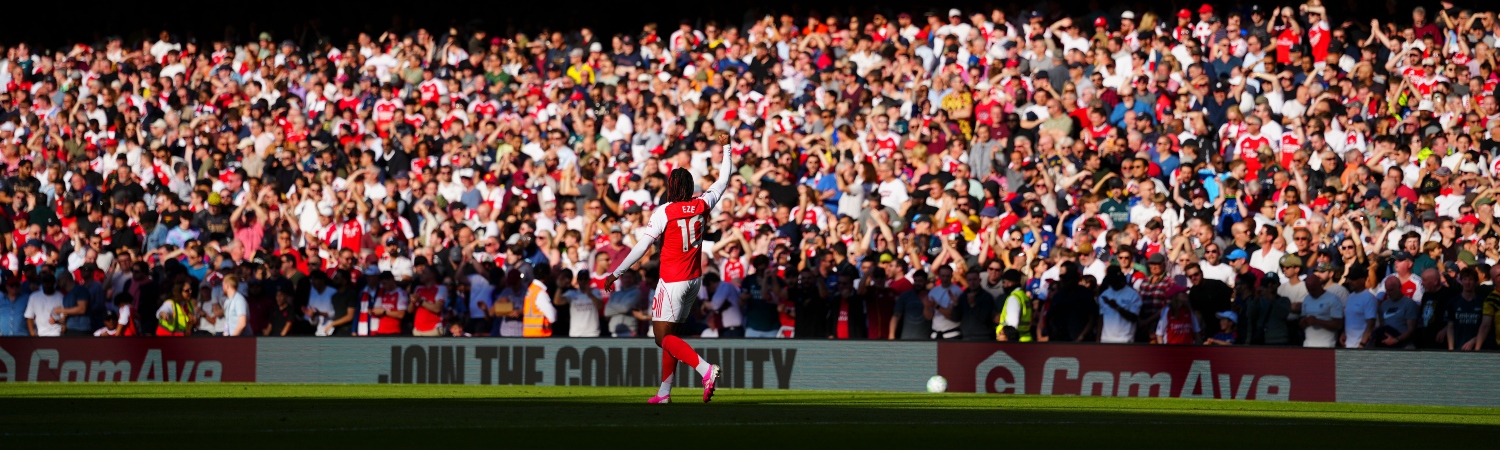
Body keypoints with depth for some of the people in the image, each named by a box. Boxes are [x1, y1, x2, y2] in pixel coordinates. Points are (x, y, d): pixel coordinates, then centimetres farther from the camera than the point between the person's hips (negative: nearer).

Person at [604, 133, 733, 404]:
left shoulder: (664, 211, -13)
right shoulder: (701, 206, 1)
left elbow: (643, 245, -14)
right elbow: (723, 180, 17)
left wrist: (617, 273, -7)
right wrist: (726, 148, 29)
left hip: (672, 281, -7)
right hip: (694, 279, 7)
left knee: (663, 336, -7)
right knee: (669, 334, 15)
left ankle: (706, 370, -27)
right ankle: (664, 392, 14)